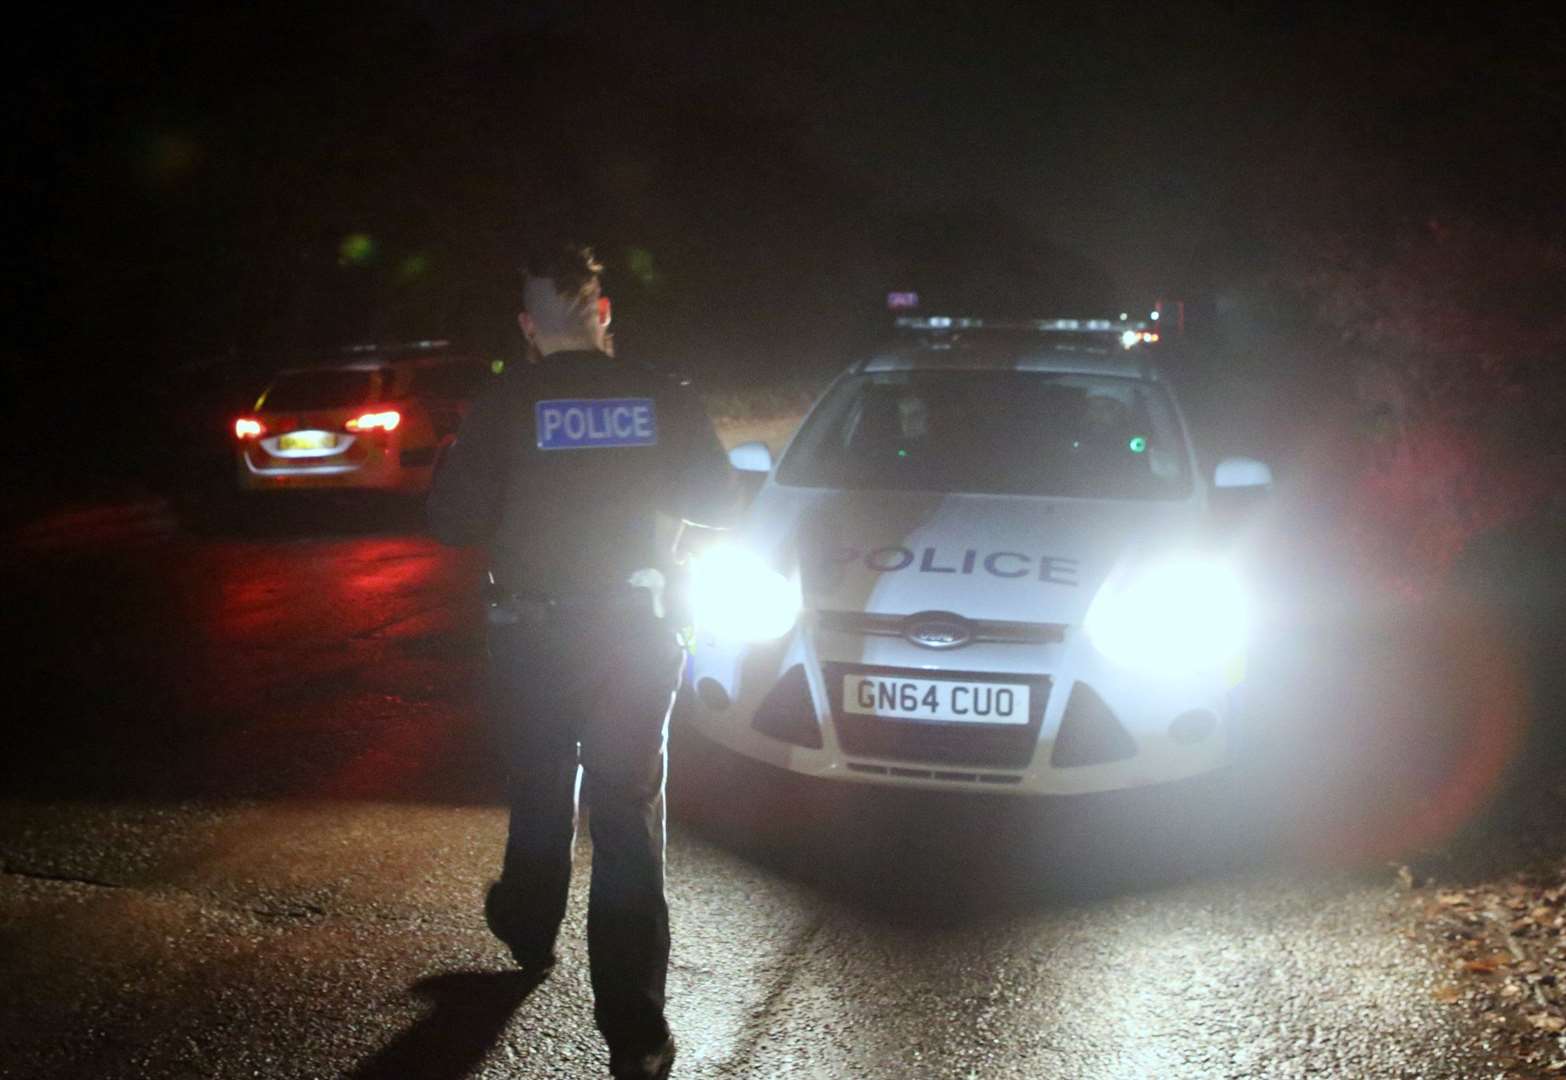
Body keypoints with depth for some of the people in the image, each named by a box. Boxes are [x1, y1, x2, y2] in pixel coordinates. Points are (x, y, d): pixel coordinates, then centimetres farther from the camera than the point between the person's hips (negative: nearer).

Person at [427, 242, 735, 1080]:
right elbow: (716, 502, 1)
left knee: (541, 798, 22)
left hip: (532, 635, 0)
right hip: (634, 632, 0)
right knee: (630, 821, 2)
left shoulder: (506, 405, -8)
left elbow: (452, 522, -11)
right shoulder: (659, 398, -4)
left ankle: (529, 932, 47)